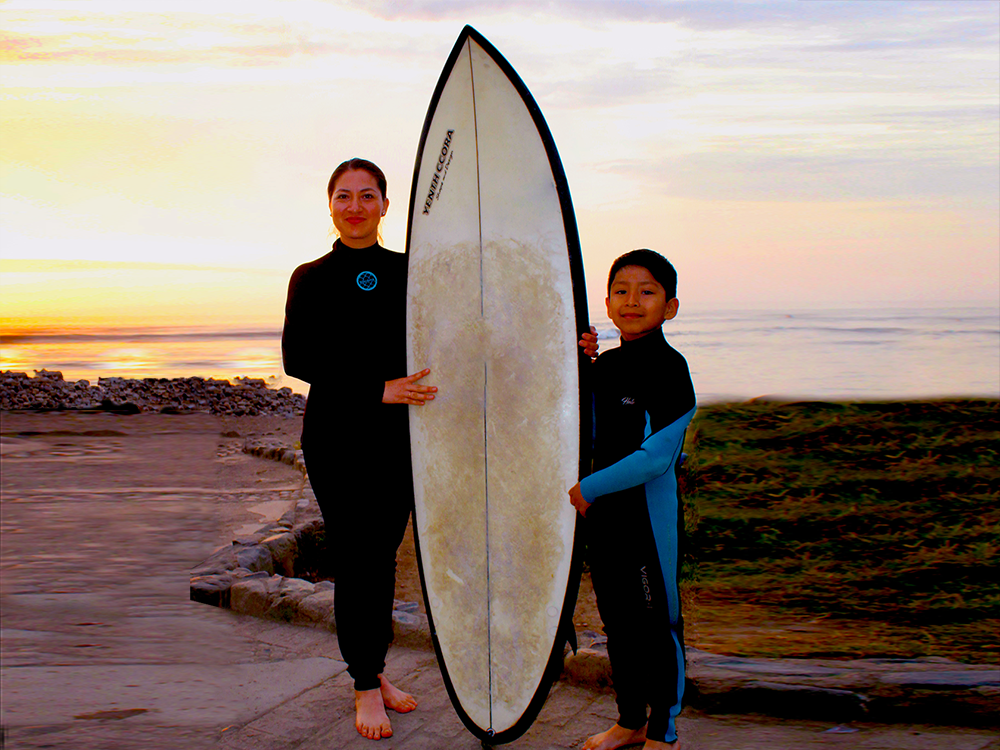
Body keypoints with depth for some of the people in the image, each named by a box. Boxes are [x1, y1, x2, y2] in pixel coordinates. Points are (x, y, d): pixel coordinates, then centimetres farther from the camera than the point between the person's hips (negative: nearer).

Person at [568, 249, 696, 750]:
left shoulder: (669, 369, -13)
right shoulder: (603, 366, 8)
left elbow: (656, 456, -20)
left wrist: (587, 488, -16)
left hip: (650, 514, -7)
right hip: (603, 511, 7)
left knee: (657, 620, 4)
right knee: (616, 617, 15)